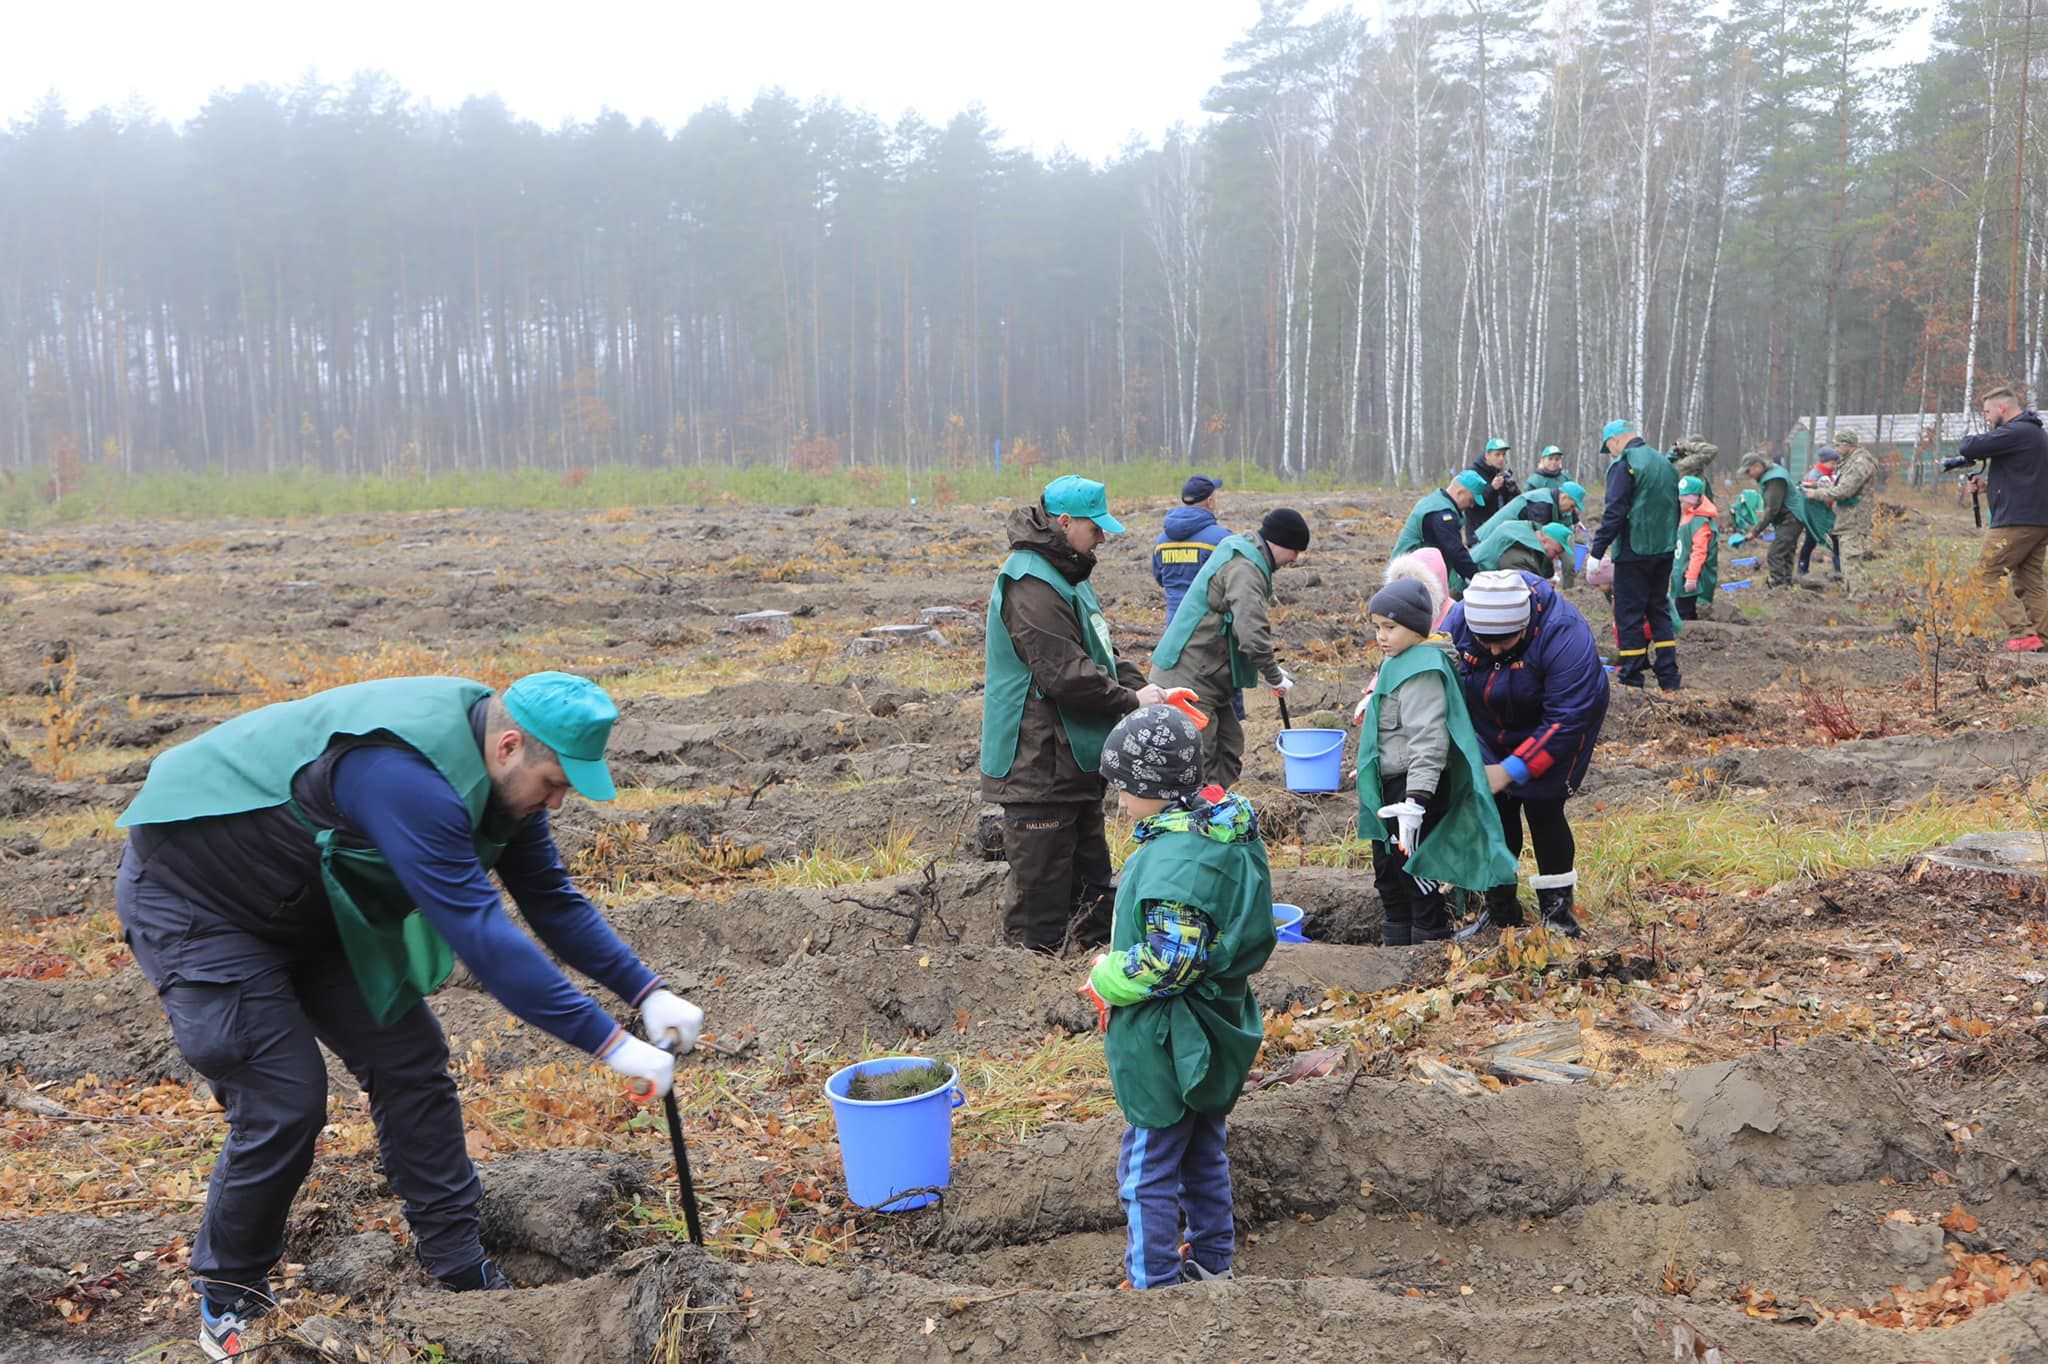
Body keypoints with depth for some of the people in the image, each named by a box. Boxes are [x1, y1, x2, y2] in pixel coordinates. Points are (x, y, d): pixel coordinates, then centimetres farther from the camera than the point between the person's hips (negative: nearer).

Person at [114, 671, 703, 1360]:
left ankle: (462, 1274, 12)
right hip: (192, 896, -9)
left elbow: (553, 901, 1)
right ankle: (227, 1301, 13)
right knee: (284, 1104, -12)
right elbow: (482, 936, -41)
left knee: (409, 1062, 2)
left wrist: (647, 992, -7)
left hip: (311, 904, 9)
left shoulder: (496, 771, -9)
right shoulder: (409, 776, -38)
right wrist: (612, 1044, -37)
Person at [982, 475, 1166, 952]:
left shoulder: (1064, 578, 15)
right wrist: (1131, 701, -13)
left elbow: (1099, 655, 22)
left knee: (1094, 889, 19)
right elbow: (1067, 676, -24)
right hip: (1040, 773, -11)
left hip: (1074, 765, 11)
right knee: (1042, 892, -3)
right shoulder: (1031, 586, -20)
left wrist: (1140, 687, 6)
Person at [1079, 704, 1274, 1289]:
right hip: (1216, 1030, 10)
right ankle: (1212, 1259, 39)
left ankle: (1154, 1283, 16)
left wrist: (1108, 978, -13)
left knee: (1148, 1171, 6)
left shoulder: (1174, 858, -29)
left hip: (1166, 1043, -10)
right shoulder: (1232, 827, 1)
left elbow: (1167, 961, -32)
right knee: (1204, 1152, 24)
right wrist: (1121, 958, 9)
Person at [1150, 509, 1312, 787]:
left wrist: (1271, 669, 15)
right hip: (1187, 681, -11)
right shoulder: (1244, 570, -20)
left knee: (1230, 747, 15)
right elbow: (1252, 636, -29)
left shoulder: (1238, 553, 14)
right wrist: (1276, 678, -14)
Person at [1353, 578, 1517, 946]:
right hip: (1392, 787, 11)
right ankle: (1396, 945, 32)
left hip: (1417, 786, -11)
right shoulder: (1398, 663, 11)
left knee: (1416, 874, -5)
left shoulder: (1422, 672, -20)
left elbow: (1427, 740, -27)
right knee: (1388, 874, 19)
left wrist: (1415, 800, -32)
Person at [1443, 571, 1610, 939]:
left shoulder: (1564, 634, -37)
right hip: (1494, 734, 5)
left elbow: (1566, 721, -33)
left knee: (1542, 808, -10)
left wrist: (1510, 770, -33)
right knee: (1496, 810, 4)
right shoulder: (1458, 621, -24)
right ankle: (1500, 909, 19)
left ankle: (1557, 909, 7)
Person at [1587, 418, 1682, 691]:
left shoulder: (1624, 465, -11)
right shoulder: (1665, 464, 14)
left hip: (1633, 553, -7)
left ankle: (1631, 682, 0)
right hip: (1664, 551, 8)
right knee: (1659, 610, 15)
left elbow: (1614, 513, -16)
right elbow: (1674, 508, 19)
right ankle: (1669, 679, 13)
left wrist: (1597, 552, -13)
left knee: (1629, 616, -1)